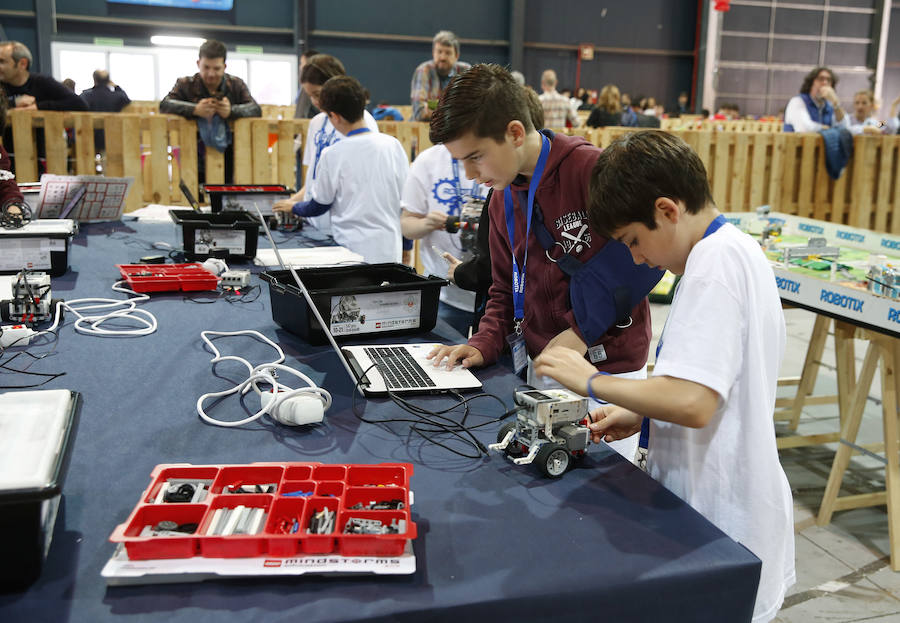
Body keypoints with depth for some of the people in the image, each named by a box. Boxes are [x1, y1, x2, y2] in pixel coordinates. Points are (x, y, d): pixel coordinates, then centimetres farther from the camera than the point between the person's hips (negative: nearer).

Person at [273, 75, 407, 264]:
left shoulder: (333, 155, -10)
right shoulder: (393, 145, -1)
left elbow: (318, 206, 2)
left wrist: (293, 207, 24)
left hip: (352, 249, -3)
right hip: (390, 251, 3)